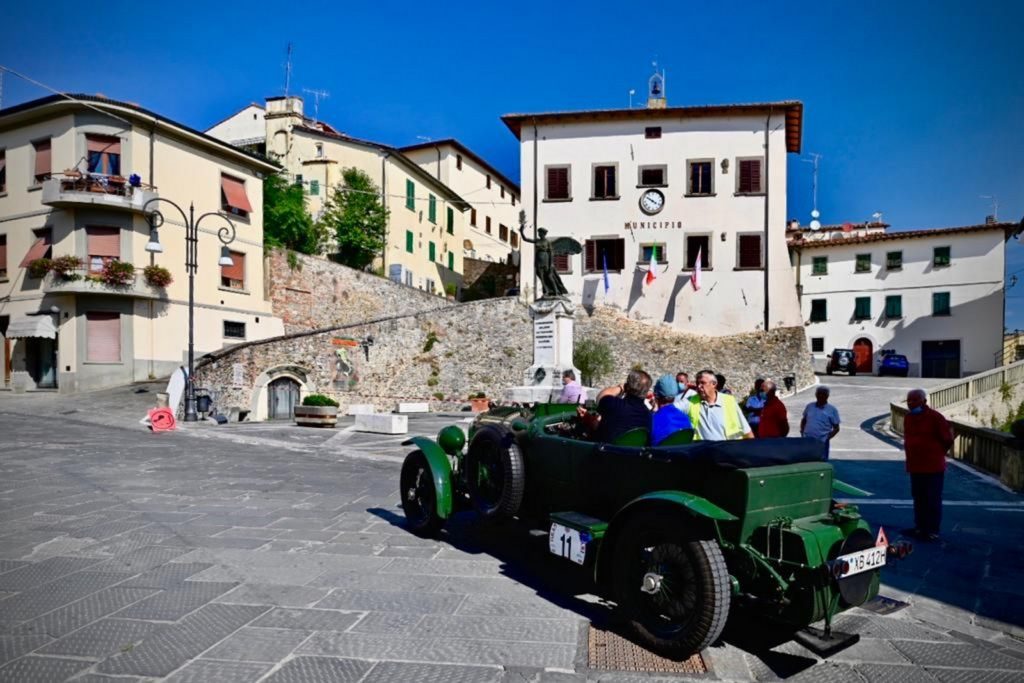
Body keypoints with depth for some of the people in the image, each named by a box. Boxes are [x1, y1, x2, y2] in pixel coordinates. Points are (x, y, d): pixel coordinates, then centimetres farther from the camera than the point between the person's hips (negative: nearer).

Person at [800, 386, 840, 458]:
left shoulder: (832, 410, -1)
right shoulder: (809, 406, 8)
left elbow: (836, 428, 1)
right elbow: (803, 420, 19)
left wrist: (827, 438, -11)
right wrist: (802, 432, 4)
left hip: (822, 442, -3)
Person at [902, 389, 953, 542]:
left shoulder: (935, 417, -13)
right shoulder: (908, 418, 8)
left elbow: (948, 440, -7)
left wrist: (937, 454, 4)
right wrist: (913, 455, 15)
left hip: (933, 467, -7)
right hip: (915, 466, 7)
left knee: (933, 501, 1)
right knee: (918, 499, 14)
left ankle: (933, 532, 8)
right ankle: (920, 528, 24)